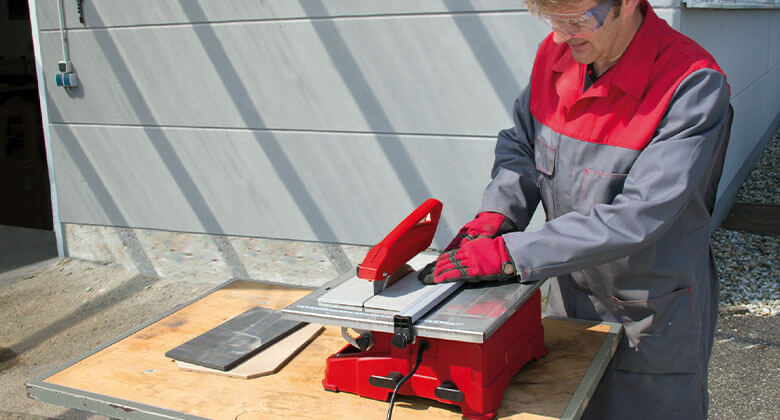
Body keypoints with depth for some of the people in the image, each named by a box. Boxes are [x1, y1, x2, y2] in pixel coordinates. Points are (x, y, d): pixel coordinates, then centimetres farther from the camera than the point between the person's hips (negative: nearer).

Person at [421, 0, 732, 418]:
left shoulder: (692, 85, -25)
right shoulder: (555, 53, -7)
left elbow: (638, 218, -31)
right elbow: (519, 145, 5)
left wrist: (510, 253, -32)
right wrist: (496, 213, -15)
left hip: (653, 320, -5)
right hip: (569, 297, 5)